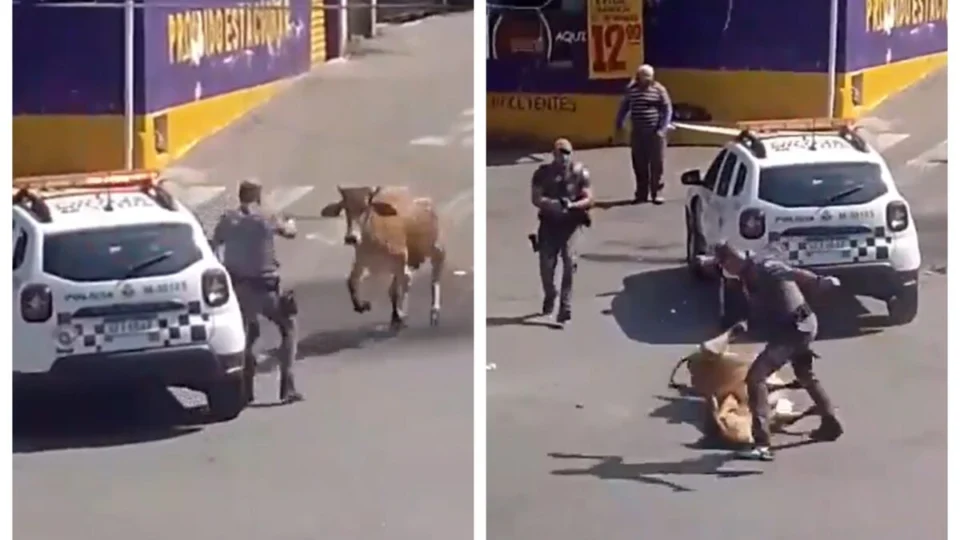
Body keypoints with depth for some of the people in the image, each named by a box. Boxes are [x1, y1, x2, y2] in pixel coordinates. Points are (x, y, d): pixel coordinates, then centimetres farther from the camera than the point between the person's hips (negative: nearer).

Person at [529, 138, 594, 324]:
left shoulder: (580, 173, -2)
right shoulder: (543, 173, 1)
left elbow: (589, 199, -3)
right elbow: (535, 198, -3)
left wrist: (572, 205, -22)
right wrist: (550, 204, -23)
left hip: (571, 222, -2)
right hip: (549, 222, 2)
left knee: (570, 261, -18)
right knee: (546, 263, 0)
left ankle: (565, 305, -16)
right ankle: (549, 297, 31)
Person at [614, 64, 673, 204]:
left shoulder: (659, 90, -3)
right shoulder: (631, 90, 6)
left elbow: (668, 110, -3)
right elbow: (624, 108, 15)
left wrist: (662, 128, -10)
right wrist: (619, 125, 12)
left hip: (655, 133, -3)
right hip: (637, 133, 3)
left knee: (656, 164, -2)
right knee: (639, 164, 5)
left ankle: (657, 193, 4)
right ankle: (641, 193, 13)